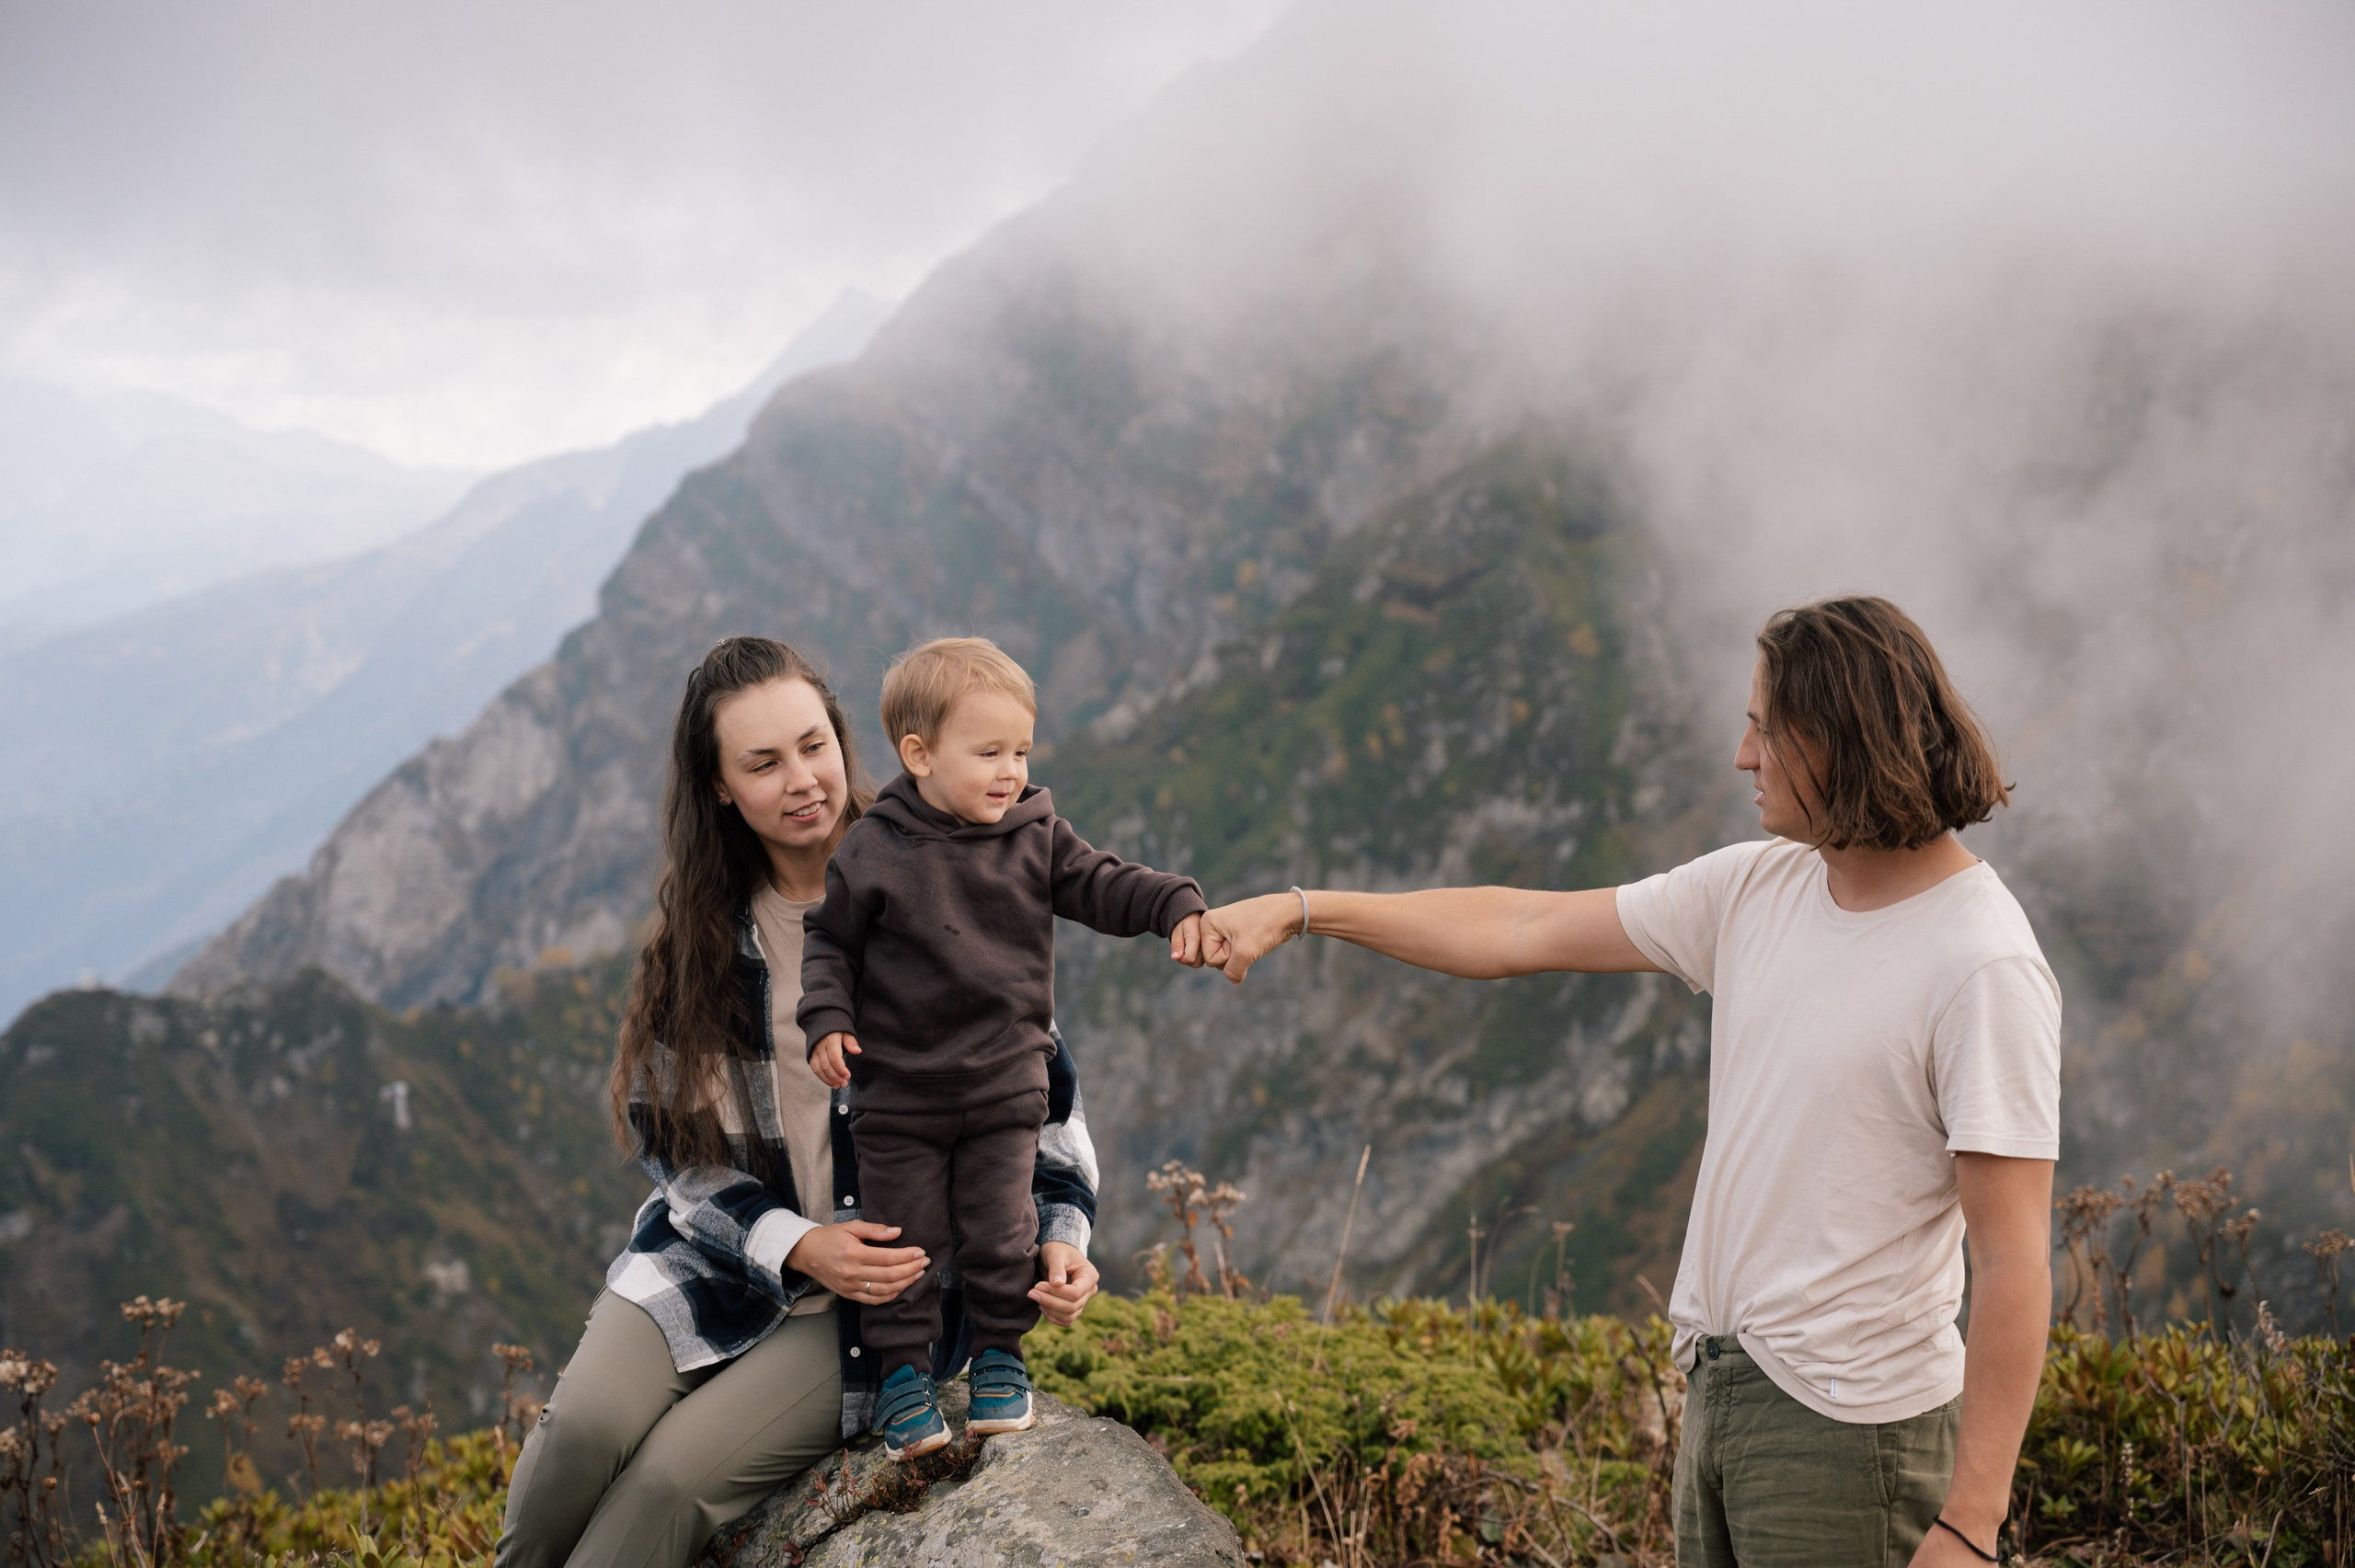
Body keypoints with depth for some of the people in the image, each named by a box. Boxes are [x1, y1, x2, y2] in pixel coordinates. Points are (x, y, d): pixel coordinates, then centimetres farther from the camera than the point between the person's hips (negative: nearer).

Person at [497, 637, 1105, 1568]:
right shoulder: (699, 931, 2)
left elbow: (1042, 1081, 3)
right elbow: (670, 1136, 1)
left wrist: (1060, 1231, -12)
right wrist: (794, 1245, -15)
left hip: (886, 1284, -2)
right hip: (715, 1256, 3)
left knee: (678, 1472, -22)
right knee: (586, 1429, -24)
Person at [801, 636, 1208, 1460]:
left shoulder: (1037, 836, -3)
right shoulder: (871, 853, -9)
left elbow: (1102, 886, -1)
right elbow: (830, 942, 1)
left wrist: (1177, 907, -17)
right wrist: (826, 1020, -11)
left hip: (1005, 1082, 2)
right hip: (898, 1089, -2)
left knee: (999, 1233, 6)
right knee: (904, 1237, 4)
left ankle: (1000, 1356, 23)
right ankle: (904, 1372, 17)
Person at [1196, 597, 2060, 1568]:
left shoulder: (1985, 968, -18)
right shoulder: (1758, 887, 5)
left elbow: (2014, 1260, -20)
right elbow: (1523, 929, 12)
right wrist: (1300, 908, 12)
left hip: (1847, 1424, -7)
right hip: (1723, 1379, 7)